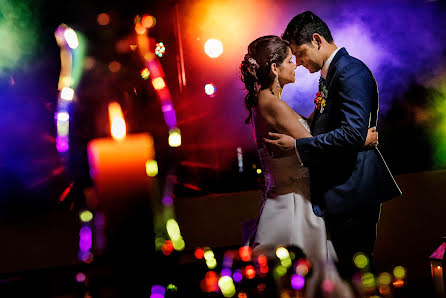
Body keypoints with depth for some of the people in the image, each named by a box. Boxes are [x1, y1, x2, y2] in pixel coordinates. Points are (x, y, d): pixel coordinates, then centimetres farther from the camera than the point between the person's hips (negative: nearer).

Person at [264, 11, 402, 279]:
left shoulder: (351, 72, -15)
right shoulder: (330, 73, 16)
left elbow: (353, 134, -25)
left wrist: (297, 146, -22)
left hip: (352, 190, -10)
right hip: (338, 187, 10)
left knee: (355, 265, -1)